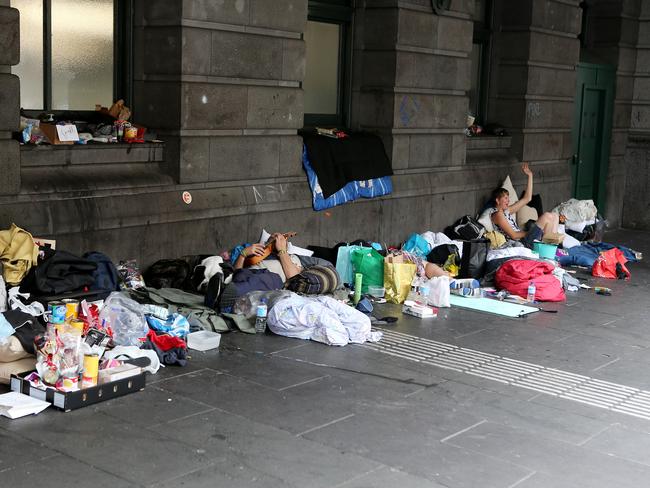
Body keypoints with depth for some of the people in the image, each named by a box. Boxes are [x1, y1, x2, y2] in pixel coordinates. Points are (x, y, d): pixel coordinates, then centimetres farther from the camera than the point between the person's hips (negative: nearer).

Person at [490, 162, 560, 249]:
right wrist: (530, 232, -6)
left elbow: (527, 198, 21)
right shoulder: (497, 214, -9)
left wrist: (530, 175, 19)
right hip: (523, 242, -10)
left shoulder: (506, 211, 19)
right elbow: (513, 235, -15)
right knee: (547, 216, -18)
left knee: (554, 216, 6)